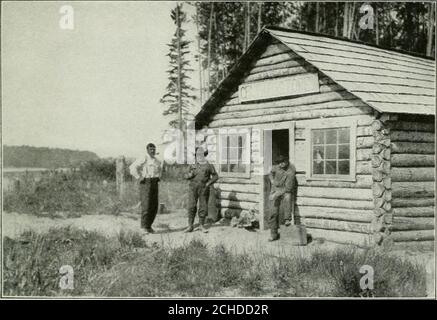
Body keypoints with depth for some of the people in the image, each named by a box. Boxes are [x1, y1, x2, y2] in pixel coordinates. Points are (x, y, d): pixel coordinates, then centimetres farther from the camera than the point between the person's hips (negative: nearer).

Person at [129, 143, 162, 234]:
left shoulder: (156, 160, 14)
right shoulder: (143, 159, -10)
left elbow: (160, 168, 35)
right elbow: (132, 168, -19)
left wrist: (158, 176, 19)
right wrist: (139, 178, -17)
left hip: (154, 183, 7)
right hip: (145, 183, -7)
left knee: (154, 205, 5)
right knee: (146, 205, -10)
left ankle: (149, 225, 17)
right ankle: (144, 227, -3)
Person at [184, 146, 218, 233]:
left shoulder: (209, 166, 4)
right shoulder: (193, 166, 9)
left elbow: (215, 176, 7)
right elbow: (186, 176, 17)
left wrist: (208, 183, -7)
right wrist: (189, 175, -6)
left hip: (204, 189, -1)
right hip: (193, 188, 1)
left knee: (203, 207, 2)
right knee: (191, 207, -4)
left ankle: (201, 225, 15)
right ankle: (190, 226, 2)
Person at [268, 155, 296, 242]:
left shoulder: (291, 173, -20)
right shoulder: (276, 167, -2)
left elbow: (288, 188, -22)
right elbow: (271, 173, 22)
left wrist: (276, 194, -24)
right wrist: (272, 180, 4)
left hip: (286, 191, -4)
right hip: (275, 190, 4)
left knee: (287, 198, -40)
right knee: (273, 212, -5)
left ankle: (288, 220, -26)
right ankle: (274, 234, 5)